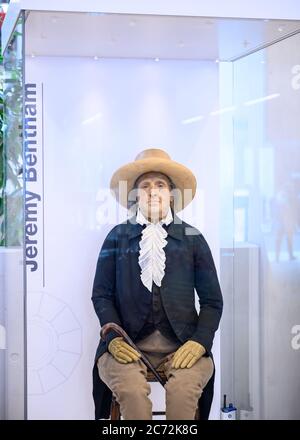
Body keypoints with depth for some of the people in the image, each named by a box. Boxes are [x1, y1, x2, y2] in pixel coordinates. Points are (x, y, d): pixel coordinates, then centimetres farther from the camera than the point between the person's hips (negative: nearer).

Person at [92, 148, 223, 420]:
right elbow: (102, 295, 10)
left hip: (182, 345, 0)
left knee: (183, 389, -32)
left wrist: (198, 342, -7)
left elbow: (212, 301, 9)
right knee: (131, 389, -32)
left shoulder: (193, 239, 10)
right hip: (128, 343, 0)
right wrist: (114, 339, -7)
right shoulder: (117, 237, 11)